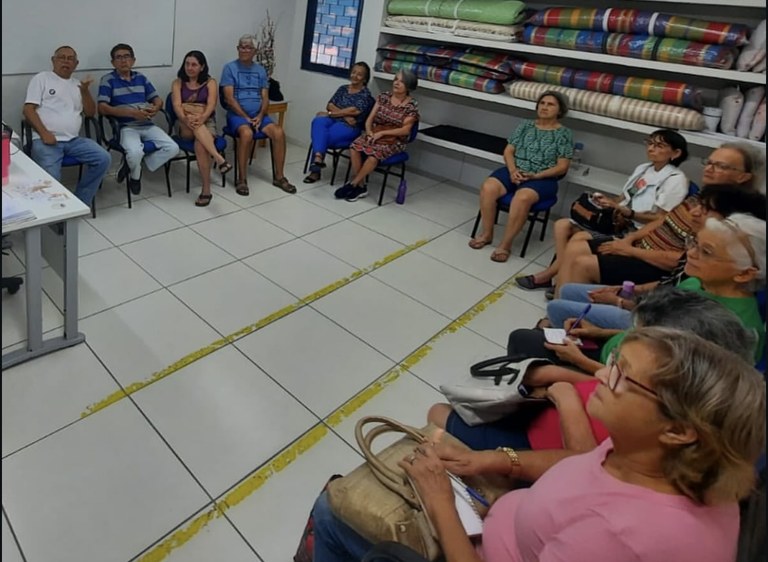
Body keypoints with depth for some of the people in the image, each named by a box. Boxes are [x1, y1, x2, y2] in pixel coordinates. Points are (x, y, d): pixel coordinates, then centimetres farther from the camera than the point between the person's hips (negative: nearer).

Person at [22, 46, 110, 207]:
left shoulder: (78, 84, 23)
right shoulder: (41, 78, 9)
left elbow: (90, 113, 15)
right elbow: (28, 109, 0)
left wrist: (85, 91, -1)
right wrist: (44, 133, -15)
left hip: (73, 140, 5)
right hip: (46, 140, -4)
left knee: (103, 159, -19)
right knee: (50, 178, -29)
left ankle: (79, 203, -7)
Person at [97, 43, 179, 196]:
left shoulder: (141, 78, 17)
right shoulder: (108, 79, 2)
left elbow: (158, 99, 17)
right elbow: (102, 108, -9)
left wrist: (156, 108, -10)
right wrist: (132, 112, -21)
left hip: (147, 125, 5)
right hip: (125, 126, -5)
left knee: (173, 148, -19)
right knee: (135, 152, -36)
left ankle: (133, 166, 0)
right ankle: (135, 176, 3)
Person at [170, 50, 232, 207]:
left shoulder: (210, 82, 9)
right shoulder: (178, 83, 12)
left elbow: (211, 105, -8)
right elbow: (176, 105, -5)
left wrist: (201, 118, -29)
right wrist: (186, 118, -28)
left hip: (207, 122, -1)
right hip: (186, 126, 1)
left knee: (200, 145, -35)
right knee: (192, 120, -36)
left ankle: (206, 190, -33)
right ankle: (218, 157, -47)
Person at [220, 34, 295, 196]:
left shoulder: (260, 70, 14)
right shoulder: (230, 68, 0)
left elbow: (265, 97, 9)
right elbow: (229, 98, -8)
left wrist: (260, 116, -10)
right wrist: (246, 118, -16)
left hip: (258, 115, 4)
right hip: (237, 114, -4)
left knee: (279, 132, -23)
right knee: (247, 133, -37)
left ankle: (279, 177, -10)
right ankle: (242, 179, -24)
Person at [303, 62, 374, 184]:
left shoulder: (366, 94, 0)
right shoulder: (343, 89, 17)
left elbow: (354, 111, -14)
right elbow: (329, 105, 7)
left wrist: (331, 113, -10)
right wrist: (345, 115, -10)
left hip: (349, 127, -5)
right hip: (333, 120, 5)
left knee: (323, 135, -29)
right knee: (318, 121, -30)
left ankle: (315, 169, -20)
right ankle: (318, 156, -45)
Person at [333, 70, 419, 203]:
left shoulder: (412, 106, -7)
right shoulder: (383, 97, 6)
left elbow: (405, 130, -13)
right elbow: (370, 118, 6)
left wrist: (382, 133, -18)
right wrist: (369, 132, -15)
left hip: (394, 140, -4)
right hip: (374, 133, 4)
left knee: (374, 154, -34)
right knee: (354, 147, -25)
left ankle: (353, 184, -16)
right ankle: (360, 187, -18)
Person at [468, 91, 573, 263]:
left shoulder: (564, 133, 3)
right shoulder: (525, 126, 13)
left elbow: (562, 167, -2)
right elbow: (508, 151, 10)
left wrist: (535, 175, -16)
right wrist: (512, 169, -11)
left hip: (543, 178, -4)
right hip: (515, 171, 4)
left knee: (522, 197, -37)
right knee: (488, 188, -26)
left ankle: (505, 244, -25)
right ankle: (486, 234, -10)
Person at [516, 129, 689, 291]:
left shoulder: (676, 179, -10)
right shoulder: (643, 168, 15)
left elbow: (660, 219, -15)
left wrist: (625, 211, -25)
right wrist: (609, 201, -6)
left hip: (635, 231, -8)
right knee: (562, 225, -10)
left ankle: (548, 274, -9)